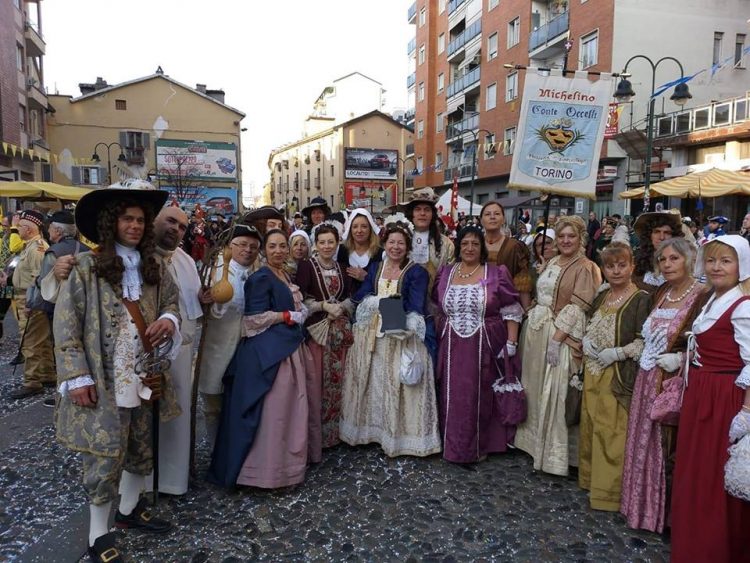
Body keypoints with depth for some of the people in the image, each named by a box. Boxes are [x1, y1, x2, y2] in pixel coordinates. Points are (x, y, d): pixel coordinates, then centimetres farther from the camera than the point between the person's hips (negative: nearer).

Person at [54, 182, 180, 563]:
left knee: (141, 449, 18)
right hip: (103, 382, -5)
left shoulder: (154, 268, 6)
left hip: (143, 378, 6)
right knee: (106, 456, 2)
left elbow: (172, 303, 16)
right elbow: (66, 326, -10)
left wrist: (169, 320, -9)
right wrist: (78, 377, -14)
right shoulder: (86, 268, -9)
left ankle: (130, 510, 41)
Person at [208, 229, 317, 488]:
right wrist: (289, 316, -12)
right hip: (269, 353, -9)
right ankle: (265, 470, 6)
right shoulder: (260, 278, -11)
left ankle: (285, 462, 27)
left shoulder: (286, 277, 15)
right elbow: (254, 318, -18)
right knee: (271, 413, -5)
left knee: (290, 410, 14)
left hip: (289, 349, 9)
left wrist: (295, 314, 1)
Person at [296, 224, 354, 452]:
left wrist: (341, 307, -6)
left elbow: (350, 297, 14)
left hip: (339, 330, 5)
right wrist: (324, 306, -15)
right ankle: (314, 437, 5)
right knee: (316, 381, -6)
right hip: (315, 329, -4)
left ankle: (332, 431, 21)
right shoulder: (306, 266, -3)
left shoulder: (342, 268, 13)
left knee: (336, 379, 7)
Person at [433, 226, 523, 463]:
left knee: (480, 396, 5)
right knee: (453, 397, 7)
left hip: (485, 348, -2)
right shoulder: (445, 273, 8)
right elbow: (437, 311, 15)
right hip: (452, 348, 3)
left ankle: (479, 446, 23)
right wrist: (436, 341, 10)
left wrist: (511, 343, -9)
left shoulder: (496, 274, -3)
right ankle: (453, 445, 24)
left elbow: (511, 312, -3)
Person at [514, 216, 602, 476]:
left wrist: (556, 338, -21)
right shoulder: (552, 263, 13)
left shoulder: (585, 268, -9)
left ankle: (556, 453, 12)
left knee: (555, 393, -2)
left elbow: (578, 308, -15)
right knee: (535, 388, 15)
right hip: (536, 331, 7)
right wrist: (533, 323, 9)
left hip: (561, 336, -7)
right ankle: (536, 441, 31)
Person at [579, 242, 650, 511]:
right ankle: (591, 477, 30)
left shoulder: (641, 299, -10)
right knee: (591, 426, 14)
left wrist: (616, 353, -19)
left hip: (619, 375, -7)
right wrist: (586, 340, 3)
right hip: (593, 372, 7)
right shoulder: (601, 296, 12)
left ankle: (610, 489, 13)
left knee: (612, 431, -2)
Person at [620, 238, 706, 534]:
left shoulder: (702, 296, -13)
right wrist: (645, 349, 9)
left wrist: (679, 358, -21)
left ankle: (665, 512, 22)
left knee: (666, 444, 4)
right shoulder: (660, 293, 9)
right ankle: (643, 503, 33)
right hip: (647, 379, 7)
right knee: (643, 440, 15)